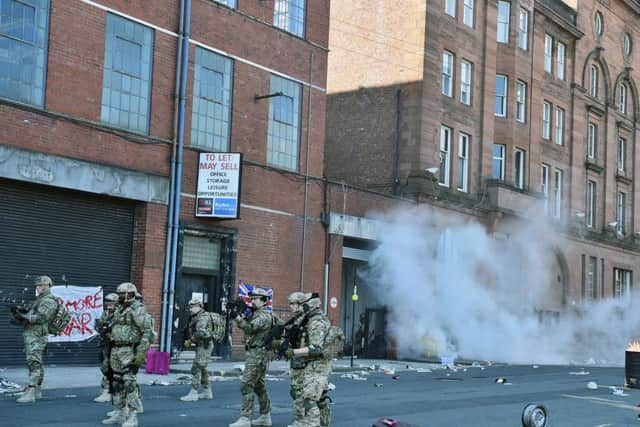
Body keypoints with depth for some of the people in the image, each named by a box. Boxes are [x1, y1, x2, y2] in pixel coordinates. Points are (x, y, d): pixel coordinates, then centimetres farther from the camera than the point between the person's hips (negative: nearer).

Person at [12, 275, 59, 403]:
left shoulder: (50, 301, -7)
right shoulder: (38, 300, 23)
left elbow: (41, 317, -19)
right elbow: (26, 319, 23)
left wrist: (24, 316, -25)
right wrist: (18, 314, 3)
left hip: (36, 336, -10)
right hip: (29, 335, 10)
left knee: (34, 363, -16)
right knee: (37, 364, 12)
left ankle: (30, 393, -23)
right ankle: (37, 391, 18)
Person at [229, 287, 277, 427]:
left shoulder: (265, 315, -14)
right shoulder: (256, 313, 17)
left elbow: (250, 328, -24)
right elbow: (247, 326, 12)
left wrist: (237, 317, -23)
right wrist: (242, 315, -4)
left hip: (258, 354, -10)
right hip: (255, 353, 10)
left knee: (246, 385, -13)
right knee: (259, 385, 15)